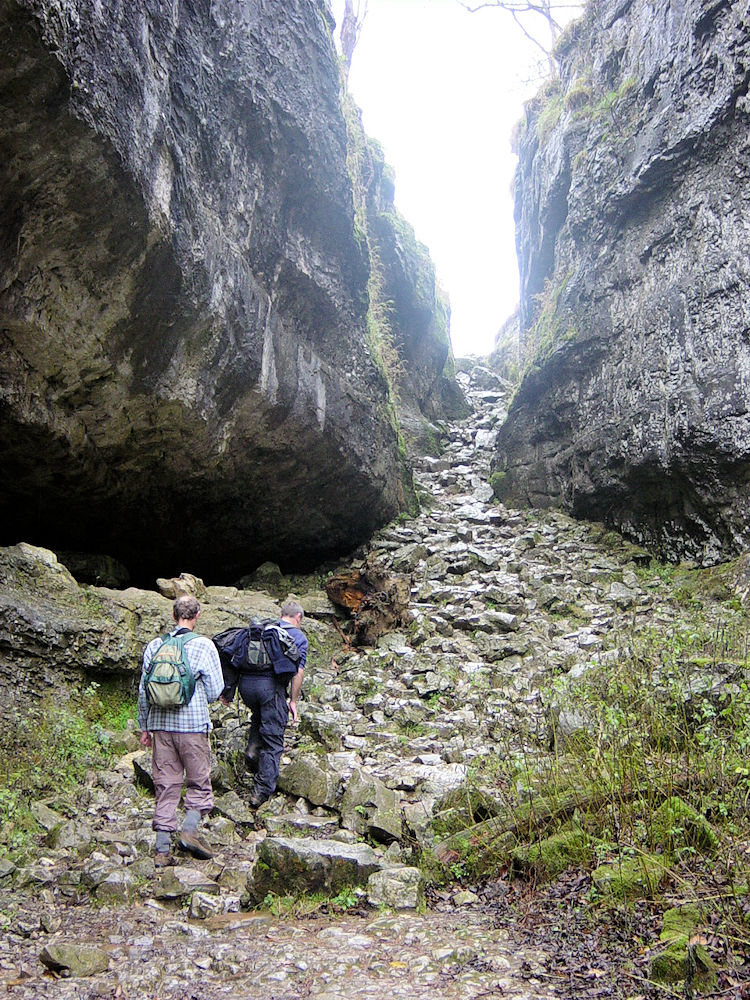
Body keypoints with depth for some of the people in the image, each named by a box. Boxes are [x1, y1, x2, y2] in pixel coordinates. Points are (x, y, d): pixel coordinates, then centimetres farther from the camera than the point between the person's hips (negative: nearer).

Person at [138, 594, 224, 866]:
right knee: (199, 783, 10)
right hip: (193, 725, -4)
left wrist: (145, 726, 19)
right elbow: (215, 691, -3)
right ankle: (189, 829, -8)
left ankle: (162, 849, 9)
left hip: (161, 724, 4)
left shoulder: (154, 646, 5)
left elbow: (143, 690, 10)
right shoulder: (204, 645, -5)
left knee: (166, 786, 9)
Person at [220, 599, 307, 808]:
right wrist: (293, 701, 4)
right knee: (273, 740, 5)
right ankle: (262, 792, 4)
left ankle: (252, 749, 13)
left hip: (245, 683, 5)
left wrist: (229, 689, 18)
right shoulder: (298, 637, 10)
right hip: (271, 686, -5)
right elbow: (298, 672, -1)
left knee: (259, 717, 34)